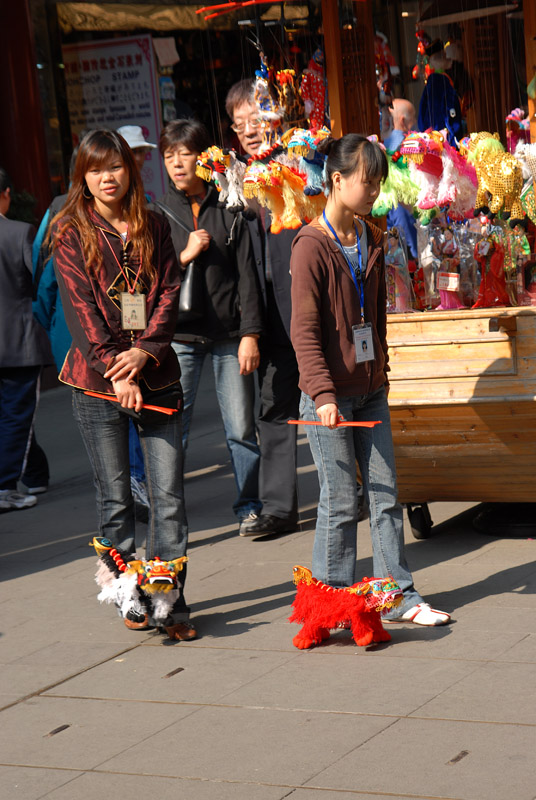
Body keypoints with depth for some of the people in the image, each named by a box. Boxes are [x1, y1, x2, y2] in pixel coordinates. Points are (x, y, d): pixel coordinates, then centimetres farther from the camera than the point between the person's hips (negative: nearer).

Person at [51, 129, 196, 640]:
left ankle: (171, 601, 4)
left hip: (154, 374, 2)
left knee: (168, 493, -3)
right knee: (115, 496, 5)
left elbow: (169, 292, 4)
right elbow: (79, 308, -6)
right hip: (97, 379, -2)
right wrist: (114, 368, -15)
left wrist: (146, 351, -11)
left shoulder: (153, 228, 11)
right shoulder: (71, 232, 2)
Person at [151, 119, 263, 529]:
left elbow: (247, 275, 4)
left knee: (242, 429, 4)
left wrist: (250, 333, -3)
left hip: (230, 336, 0)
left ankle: (250, 506, 21)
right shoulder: (157, 213, 7)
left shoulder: (228, 209, 6)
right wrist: (184, 256, -9)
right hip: (179, 337, 0)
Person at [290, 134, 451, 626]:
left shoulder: (372, 240, 10)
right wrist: (322, 393, -23)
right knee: (340, 501, -1)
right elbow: (304, 330, -16)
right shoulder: (312, 245, -12)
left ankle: (400, 596, 16)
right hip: (329, 396, -7)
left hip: (371, 390, 7)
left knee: (386, 494, 9)